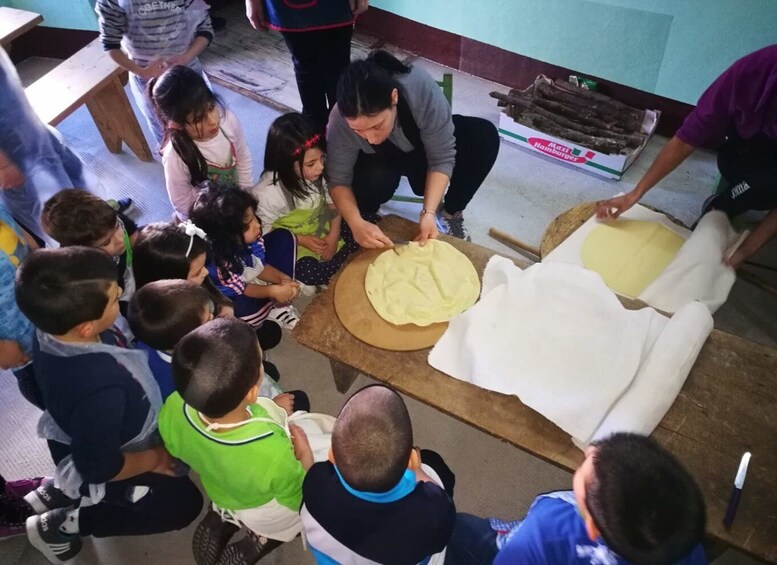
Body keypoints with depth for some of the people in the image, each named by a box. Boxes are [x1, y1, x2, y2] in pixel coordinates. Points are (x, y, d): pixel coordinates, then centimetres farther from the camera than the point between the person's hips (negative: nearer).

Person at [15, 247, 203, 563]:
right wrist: (155, 458, -13)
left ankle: (59, 490, 23)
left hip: (74, 441, 7)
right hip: (94, 464, -7)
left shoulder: (52, 329, -23)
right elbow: (99, 466, -30)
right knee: (184, 503, 12)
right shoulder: (100, 390, -45)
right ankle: (61, 524, 11)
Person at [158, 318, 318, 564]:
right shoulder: (273, 455, -44)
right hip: (265, 514, -4)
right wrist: (305, 453, -7)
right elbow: (297, 499, -22)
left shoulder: (173, 410, -31)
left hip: (219, 492, 4)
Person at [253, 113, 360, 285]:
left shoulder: (319, 175, -19)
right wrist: (301, 240, -22)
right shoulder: (267, 193, -29)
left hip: (321, 229, 4)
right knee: (310, 273, -26)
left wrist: (333, 234, -13)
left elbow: (333, 202, -2)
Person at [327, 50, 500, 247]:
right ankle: (366, 215, -2)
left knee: (484, 136, -22)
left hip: (423, 146, 2)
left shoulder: (423, 89, -37)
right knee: (375, 179, -36)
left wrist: (429, 212, -36)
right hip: (381, 160, -1)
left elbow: (442, 159, -28)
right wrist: (357, 224, -39)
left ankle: (450, 213, -5)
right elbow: (338, 180, -24)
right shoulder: (341, 121, -34)